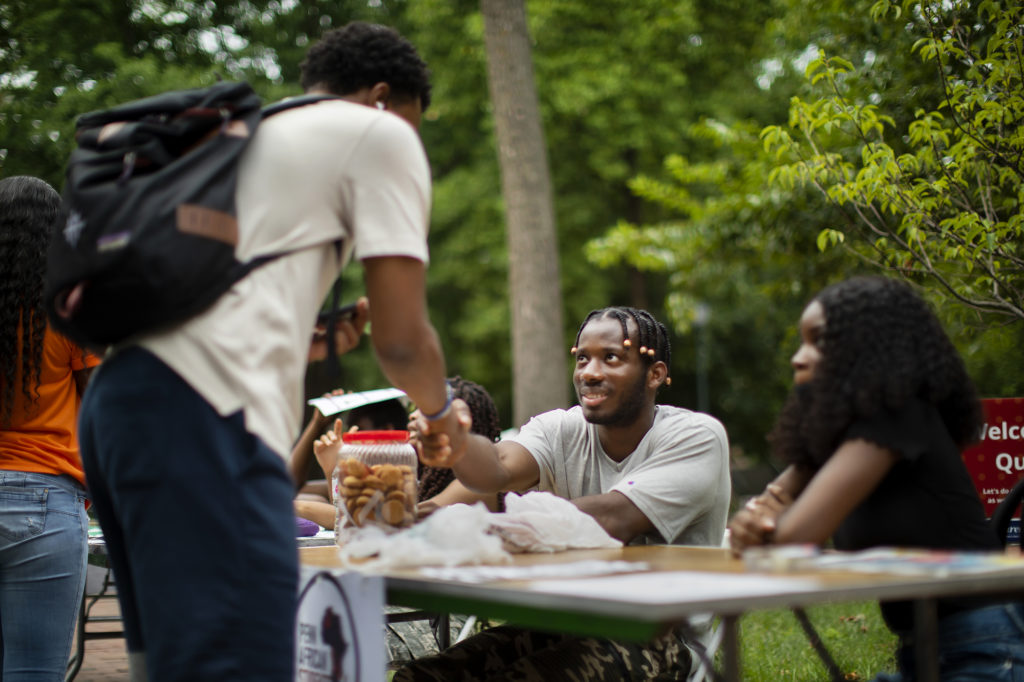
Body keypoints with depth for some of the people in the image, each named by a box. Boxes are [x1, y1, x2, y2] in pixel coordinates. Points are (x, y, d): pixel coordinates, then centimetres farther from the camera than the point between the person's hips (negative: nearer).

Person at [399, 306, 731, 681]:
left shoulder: (696, 436, -10)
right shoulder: (561, 429, 4)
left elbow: (611, 520, -25)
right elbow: (501, 468, -18)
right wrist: (455, 446, -43)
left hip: (658, 633, -4)